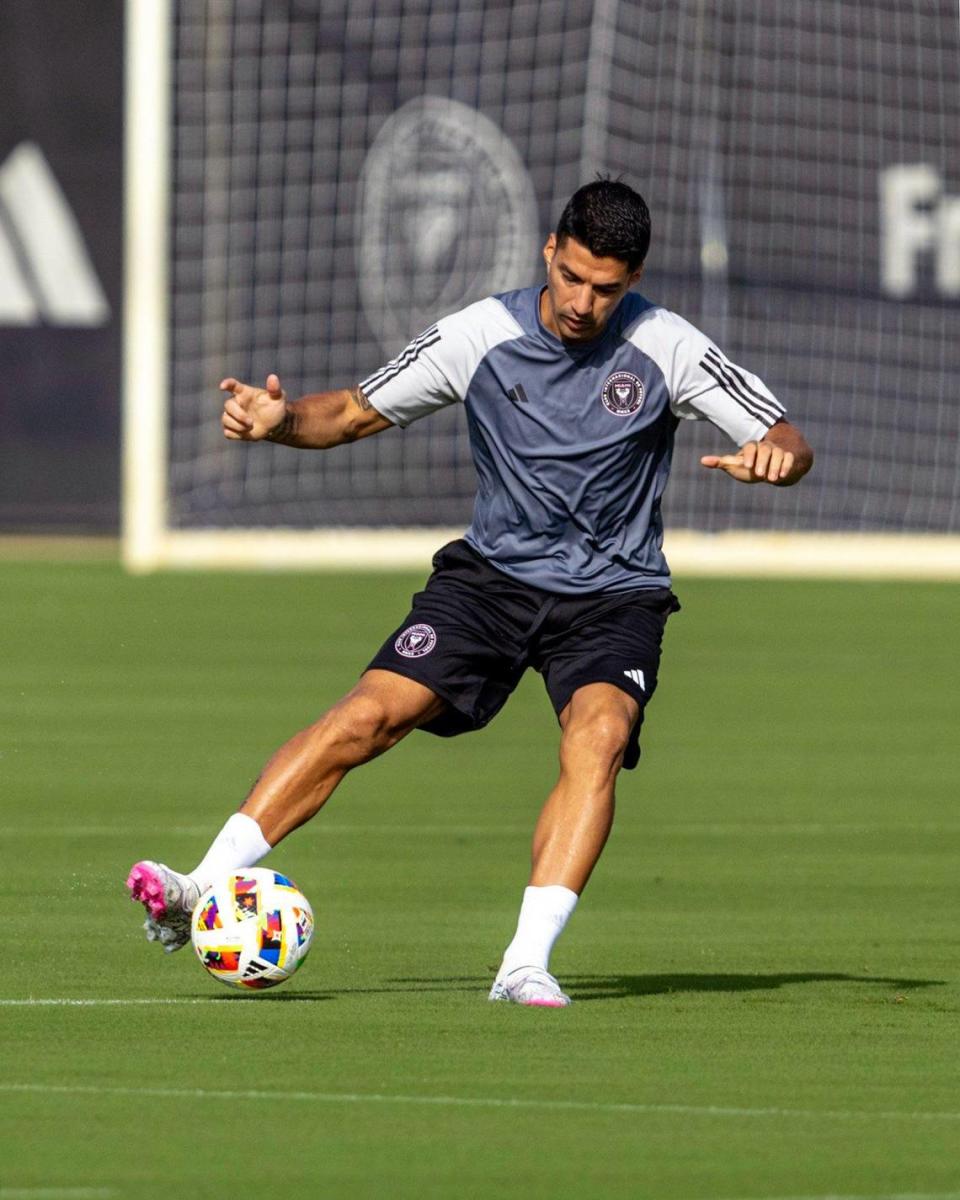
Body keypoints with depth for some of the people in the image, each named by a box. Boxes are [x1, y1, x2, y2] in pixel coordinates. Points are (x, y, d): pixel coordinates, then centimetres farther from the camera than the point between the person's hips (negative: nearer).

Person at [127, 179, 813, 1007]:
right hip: (493, 573, 1)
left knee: (598, 736, -30)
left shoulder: (665, 348, -9)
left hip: (614, 595, -1)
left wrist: (776, 457, -32)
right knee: (369, 714, -18)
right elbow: (356, 412, 3)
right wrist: (280, 420, -18)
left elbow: (788, 442, -7)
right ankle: (203, 893, -18)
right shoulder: (482, 335, -6)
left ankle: (528, 963, -33)